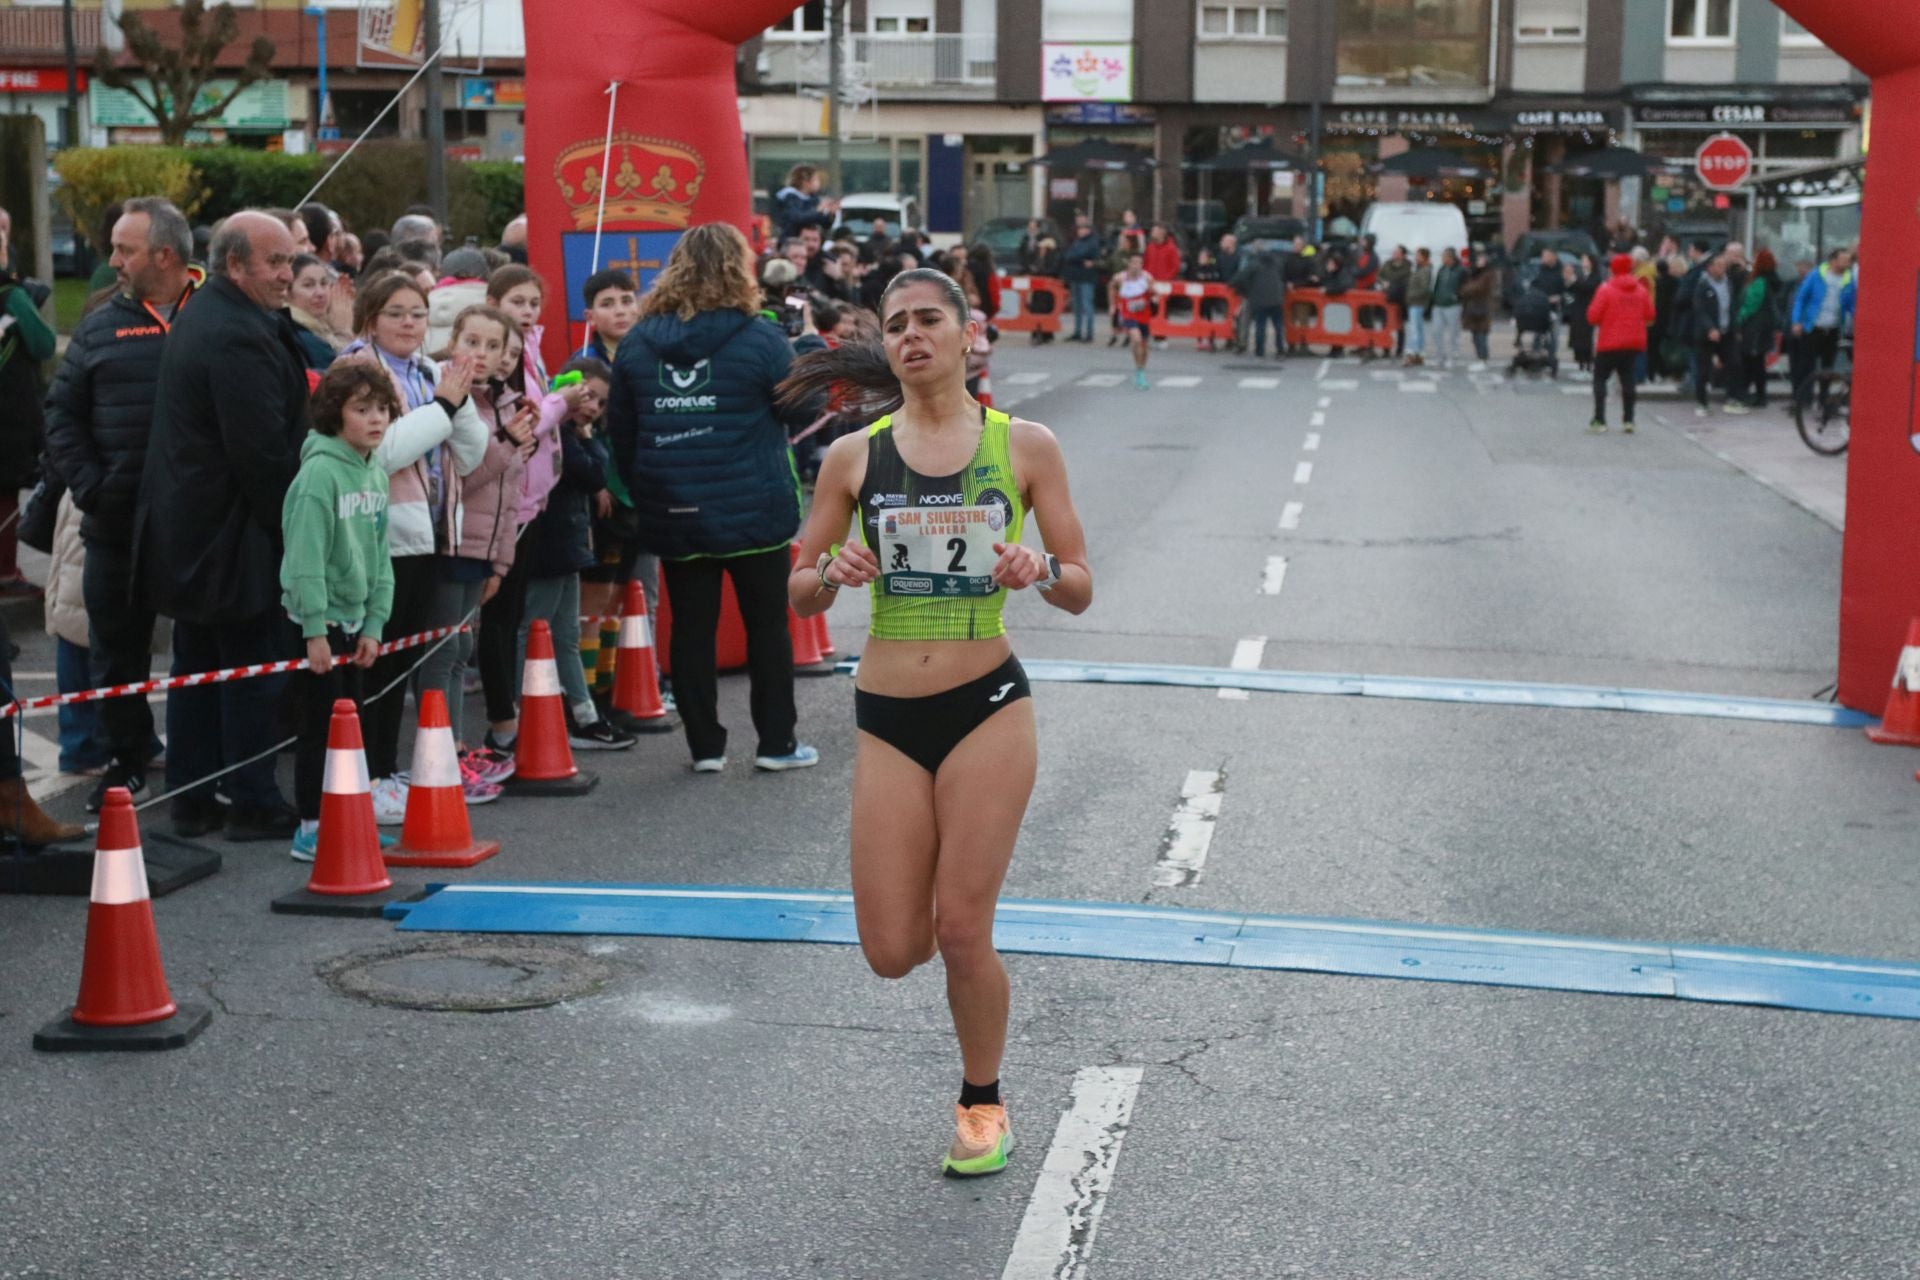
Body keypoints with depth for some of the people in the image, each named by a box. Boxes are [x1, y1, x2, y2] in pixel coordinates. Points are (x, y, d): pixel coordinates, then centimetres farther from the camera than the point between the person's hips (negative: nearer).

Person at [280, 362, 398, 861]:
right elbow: (305, 557, -20)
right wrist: (316, 629, -20)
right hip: (315, 620, -8)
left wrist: (374, 624, 6)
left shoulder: (377, 474, 8)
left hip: (355, 621, 8)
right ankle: (311, 830, 7)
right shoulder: (320, 471, -17)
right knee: (321, 726, -2)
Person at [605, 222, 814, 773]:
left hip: (673, 515, 3)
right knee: (766, 624, 10)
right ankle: (776, 742, 14)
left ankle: (705, 746, 14)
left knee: (691, 628, 10)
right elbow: (804, 411, -2)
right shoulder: (758, 339, -11)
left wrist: (641, 492, 17)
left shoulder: (637, 343, 2)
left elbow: (620, 432, 6)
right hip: (752, 509, -3)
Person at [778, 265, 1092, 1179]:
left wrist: (1041, 571, -18)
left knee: (961, 933, -3)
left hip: (988, 707, -2)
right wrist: (831, 573, -15)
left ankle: (982, 1103, 23)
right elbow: (799, 597, 7)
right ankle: (949, 906, 39)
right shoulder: (854, 457, 3)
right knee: (892, 952, 1)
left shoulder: (1025, 446, 0)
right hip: (887, 717, 2)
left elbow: (1081, 590, 3)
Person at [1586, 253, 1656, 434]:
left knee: (1600, 379, 5)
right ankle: (1628, 420, 6)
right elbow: (1650, 315, 4)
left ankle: (1599, 420, -4)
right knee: (1627, 380, 10)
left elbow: (1593, 316, -13)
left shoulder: (1606, 290, -11)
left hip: (1609, 343, -4)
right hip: (1634, 343, 4)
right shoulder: (1641, 290, 2)